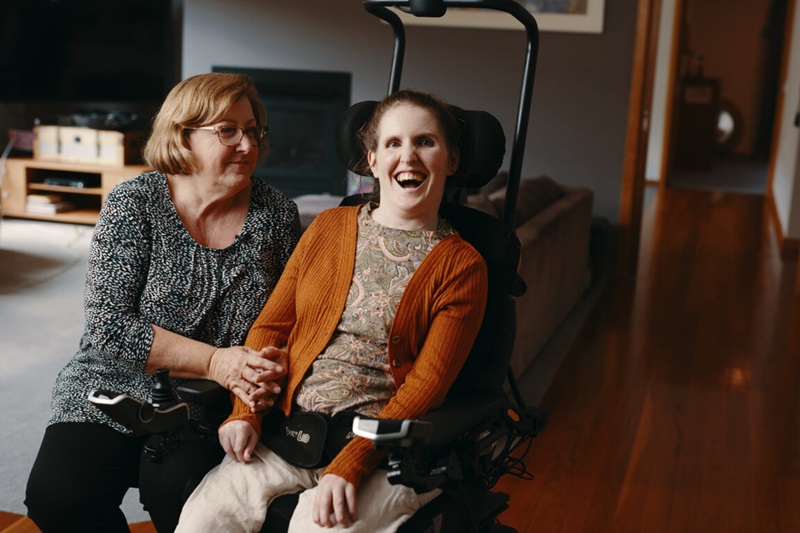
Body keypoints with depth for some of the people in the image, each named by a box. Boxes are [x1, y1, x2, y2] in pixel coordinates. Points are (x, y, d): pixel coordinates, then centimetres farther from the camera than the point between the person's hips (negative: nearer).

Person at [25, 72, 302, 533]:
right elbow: (109, 322, -14)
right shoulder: (134, 205, -7)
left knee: (176, 493, -27)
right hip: (117, 388, 1)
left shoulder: (277, 213, -1)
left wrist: (265, 374, -17)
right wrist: (215, 362, -21)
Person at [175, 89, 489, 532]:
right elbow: (271, 325, 11)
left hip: (383, 450, -3)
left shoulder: (462, 266, 0)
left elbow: (427, 383, -7)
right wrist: (246, 412, -5)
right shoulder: (329, 227, 11)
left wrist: (350, 466, -17)